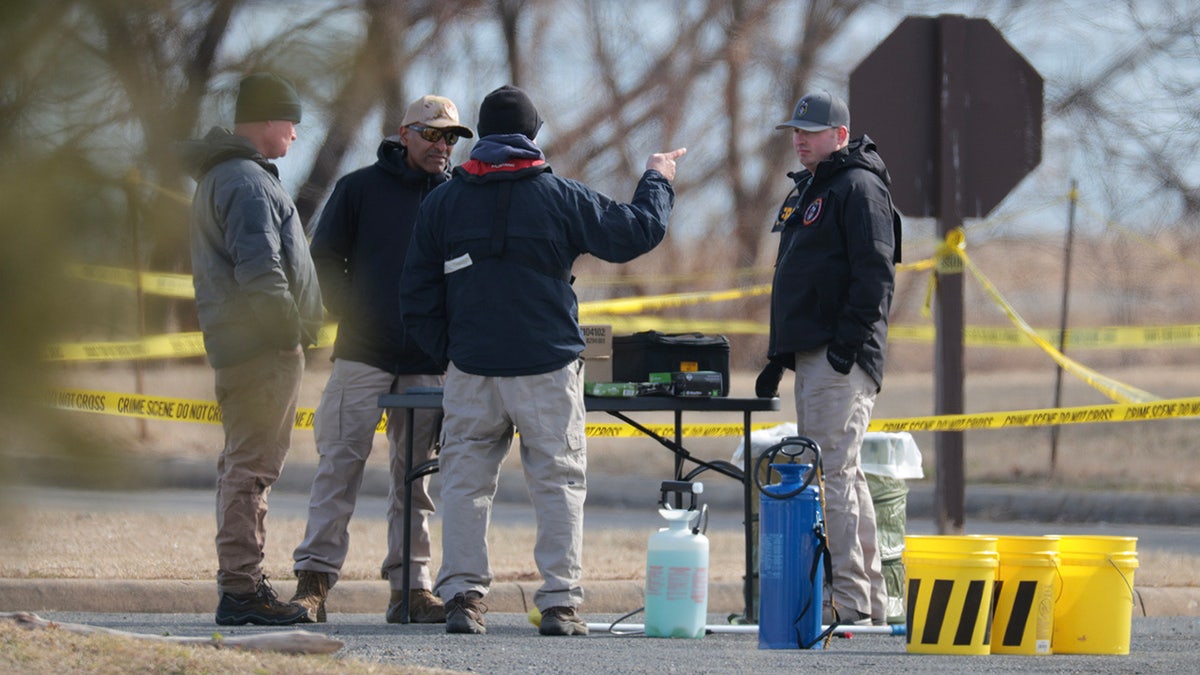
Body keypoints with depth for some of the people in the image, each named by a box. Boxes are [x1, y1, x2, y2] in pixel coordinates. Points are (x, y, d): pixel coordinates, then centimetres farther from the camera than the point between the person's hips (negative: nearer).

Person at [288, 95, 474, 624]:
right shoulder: (360, 188, 4)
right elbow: (325, 259, 6)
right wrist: (349, 317, -3)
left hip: (428, 362, 3)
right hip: (363, 355, -2)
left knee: (415, 473, 6)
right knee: (340, 464, -6)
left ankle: (411, 587, 9)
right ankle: (314, 579, -6)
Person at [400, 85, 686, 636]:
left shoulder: (442, 203, 4)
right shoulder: (561, 197, -3)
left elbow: (417, 299, 7)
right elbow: (636, 232, 6)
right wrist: (657, 181, 23)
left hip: (471, 370, 2)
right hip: (547, 368, -2)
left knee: (465, 481, 9)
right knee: (559, 482, 4)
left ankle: (462, 595, 2)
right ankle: (560, 602, -1)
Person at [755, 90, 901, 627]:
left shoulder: (859, 188, -8)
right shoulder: (806, 192, 22)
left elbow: (875, 273, -17)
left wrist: (849, 340, -23)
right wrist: (778, 354, 23)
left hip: (842, 358, -10)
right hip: (809, 355, 10)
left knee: (831, 471, -14)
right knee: (840, 474, 11)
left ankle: (847, 599, -15)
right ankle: (870, 599, 16)